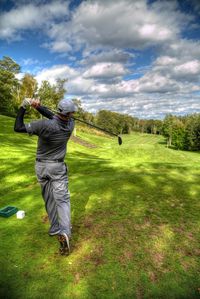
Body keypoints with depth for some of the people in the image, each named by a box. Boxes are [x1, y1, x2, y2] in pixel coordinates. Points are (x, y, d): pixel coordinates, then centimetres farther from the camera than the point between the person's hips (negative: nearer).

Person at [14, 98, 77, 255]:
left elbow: (18, 127, -13)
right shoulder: (70, 124, -12)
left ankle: (55, 228, 28)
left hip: (41, 166, 1)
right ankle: (64, 232, -18)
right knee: (62, 199, 0)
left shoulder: (45, 125, -21)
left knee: (49, 199, 15)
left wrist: (23, 107, -5)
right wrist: (38, 106, -8)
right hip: (57, 167, -1)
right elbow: (54, 117, 2)